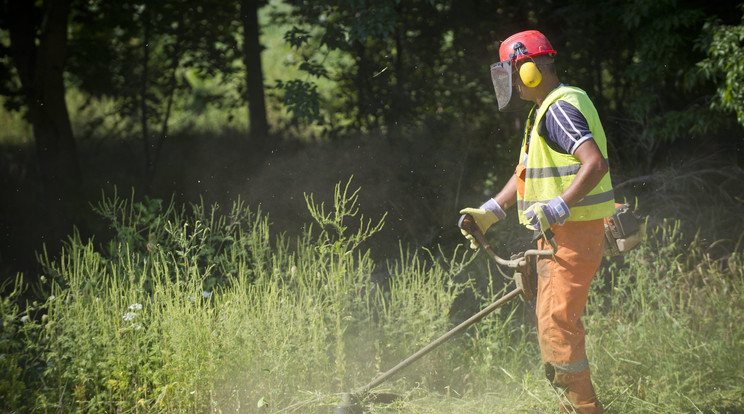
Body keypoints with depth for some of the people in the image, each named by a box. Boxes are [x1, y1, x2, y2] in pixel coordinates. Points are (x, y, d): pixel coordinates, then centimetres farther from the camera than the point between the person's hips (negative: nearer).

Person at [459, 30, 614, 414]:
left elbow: (596, 164, -29)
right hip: (559, 234, 11)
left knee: (556, 323, -11)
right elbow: (526, 173, 27)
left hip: (574, 234, -11)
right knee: (553, 320, 15)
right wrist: (490, 212, 21)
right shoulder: (546, 110, 18)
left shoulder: (560, 110, -16)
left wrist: (556, 208, -32)